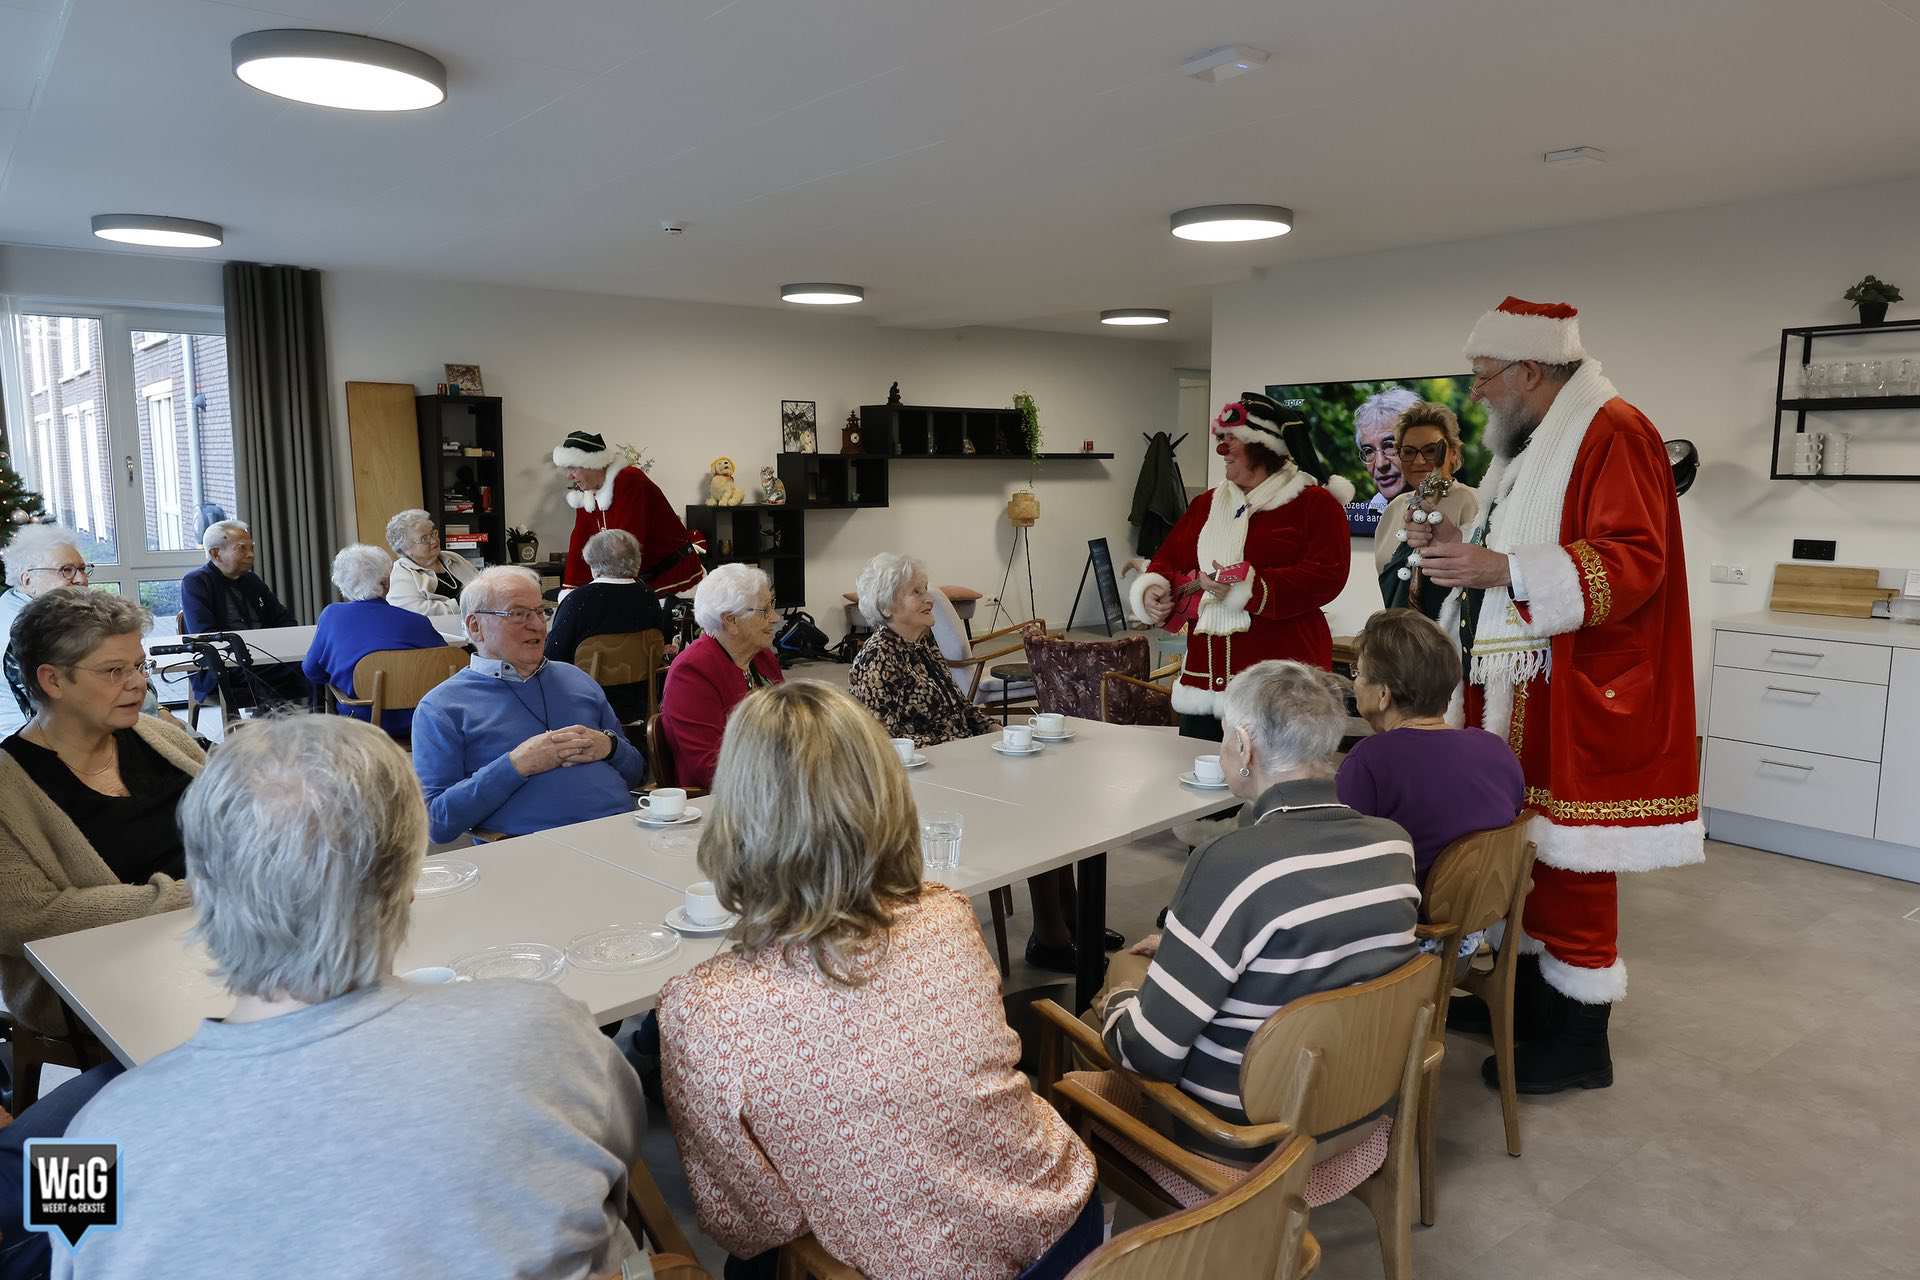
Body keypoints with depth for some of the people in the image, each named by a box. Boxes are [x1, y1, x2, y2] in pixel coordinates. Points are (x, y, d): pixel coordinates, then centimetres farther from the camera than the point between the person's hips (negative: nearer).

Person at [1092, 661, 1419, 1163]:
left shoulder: (1233, 863, -31)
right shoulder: (1394, 842, -10)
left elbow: (1149, 1053, -25)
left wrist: (1117, 997, -3)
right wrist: (1186, 948, 13)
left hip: (1244, 1128, -6)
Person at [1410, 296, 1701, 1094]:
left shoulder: (1613, 435, -13)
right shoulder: (1530, 445, 17)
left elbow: (1634, 562, -23)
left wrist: (1498, 567, -30)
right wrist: (1463, 548, 10)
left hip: (1577, 694, -9)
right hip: (1522, 687, 9)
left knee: (1569, 858, -3)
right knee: (1522, 840, 14)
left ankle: (1580, 1037, 10)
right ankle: (1531, 983, 28)